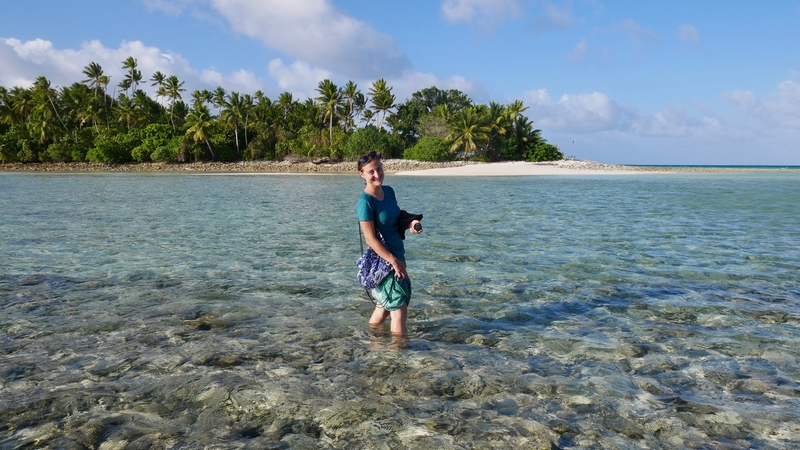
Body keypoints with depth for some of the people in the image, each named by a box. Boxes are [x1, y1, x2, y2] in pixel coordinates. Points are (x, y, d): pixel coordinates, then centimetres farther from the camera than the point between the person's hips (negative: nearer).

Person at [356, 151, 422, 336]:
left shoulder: (389, 191, 4)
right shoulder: (365, 202, -19)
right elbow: (371, 239, -21)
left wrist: (411, 223, -5)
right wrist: (394, 261, -24)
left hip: (397, 256, 8)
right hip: (382, 260, -8)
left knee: (385, 305, 19)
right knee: (399, 308, -5)